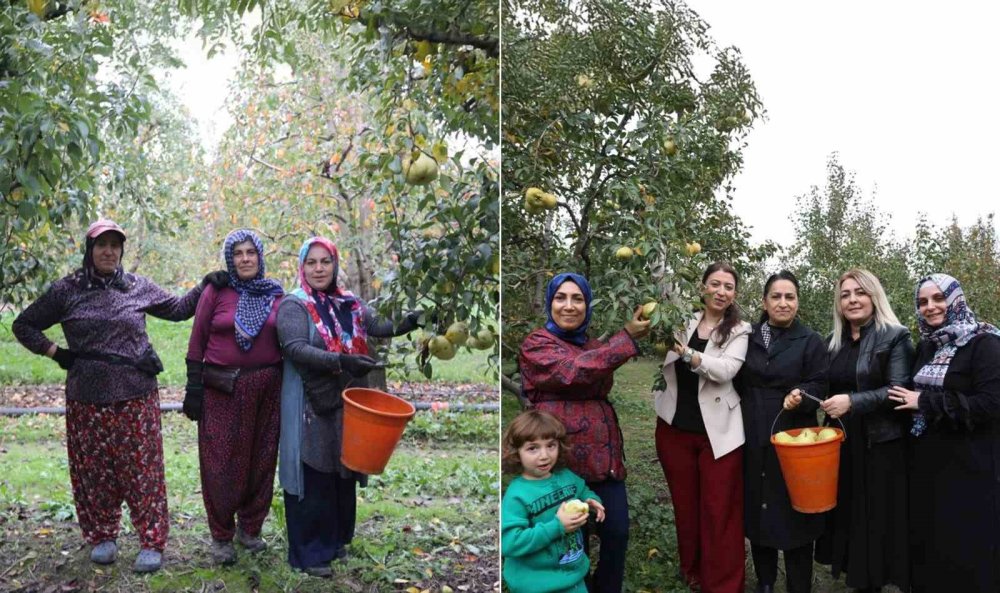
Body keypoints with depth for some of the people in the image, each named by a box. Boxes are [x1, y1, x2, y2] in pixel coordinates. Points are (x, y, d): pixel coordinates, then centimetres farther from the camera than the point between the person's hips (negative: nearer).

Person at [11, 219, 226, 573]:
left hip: (137, 397, 0)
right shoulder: (67, 290, 2)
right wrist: (56, 353, 1)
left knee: (143, 470, 0)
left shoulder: (138, 287, 5)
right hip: (87, 400, 0)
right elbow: (24, 325, 12)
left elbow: (177, 309, 17)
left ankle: (152, 543, 8)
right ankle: (102, 537, 25)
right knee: (95, 470, 8)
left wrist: (205, 286, 4)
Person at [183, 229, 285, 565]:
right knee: (220, 462, 1)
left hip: (266, 389, 3)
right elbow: (197, 342, -1)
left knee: (261, 459, 8)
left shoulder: (276, 295, 5)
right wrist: (194, 388, -5)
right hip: (221, 389, -2)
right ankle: (221, 536, 16)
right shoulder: (216, 292, -2)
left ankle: (250, 528, 26)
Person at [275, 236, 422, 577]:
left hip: (347, 404, 6)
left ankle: (335, 539, 30)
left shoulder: (350, 303, 10)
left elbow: (376, 325, 6)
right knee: (314, 477, -1)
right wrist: (341, 362, -34)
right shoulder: (293, 305, -10)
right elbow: (296, 349, -22)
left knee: (343, 473, 15)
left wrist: (401, 326, -17)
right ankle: (310, 552, 11)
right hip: (312, 407, -6)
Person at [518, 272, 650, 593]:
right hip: (564, 459, -7)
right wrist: (628, 337, -16)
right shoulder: (536, 345, -3)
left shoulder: (595, 346, 19)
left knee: (617, 532, 5)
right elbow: (576, 371, -20)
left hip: (604, 456, 7)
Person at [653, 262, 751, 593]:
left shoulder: (738, 330, -3)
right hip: (675, 427, 3)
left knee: (719, 511, 1)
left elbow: (726, 370, -19)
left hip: (717, 432, -3)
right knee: (684, 505, 15)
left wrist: (687, 353, -33)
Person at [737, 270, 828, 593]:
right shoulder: (748, 337, 6)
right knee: (756, 508, 10)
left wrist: (801, 397, -24)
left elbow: (819, 387, -4)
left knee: (793, 510, 1)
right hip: (752, 437, 3)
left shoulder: (811, 341, 0)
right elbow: (737, 383, 9)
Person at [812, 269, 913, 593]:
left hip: (883, 445, -5)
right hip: (843, 445, 6)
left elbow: (899, 391, -14)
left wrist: (853, 401, -24)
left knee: (881, 518, -2)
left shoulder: (895, 337, -6)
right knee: (850, 515, 7)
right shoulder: (834, 342, 13)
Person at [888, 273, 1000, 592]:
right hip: (927, 463, 7)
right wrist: (911, 401, 2)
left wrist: (925, 402, -18)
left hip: (969, 466, -7)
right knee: (927, 540, 13)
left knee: (966, 545, 1)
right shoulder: (926, 347, 11)